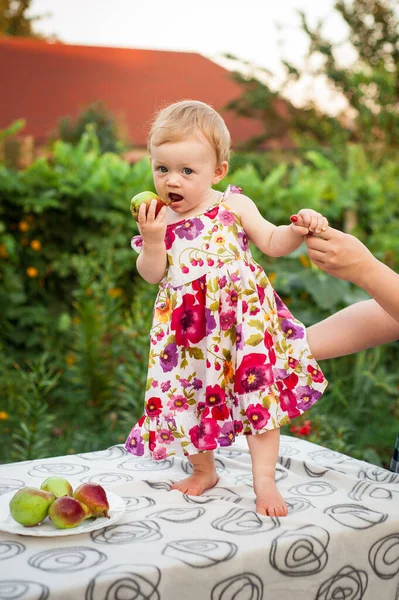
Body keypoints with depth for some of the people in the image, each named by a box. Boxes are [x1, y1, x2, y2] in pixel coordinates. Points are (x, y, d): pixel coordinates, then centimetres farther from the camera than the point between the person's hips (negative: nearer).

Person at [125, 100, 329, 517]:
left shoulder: (234, 205, 0)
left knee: (257, 389, -5)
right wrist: (153, 241, -17)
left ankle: (264, 478, 8)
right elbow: (152, 275, -1)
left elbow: (272, 243, 1)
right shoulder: (159, 217, 3)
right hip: (188, 329, 2)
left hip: (242, 318, -2)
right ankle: (203, 470, 34)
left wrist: (298, 228, -17)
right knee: (192, 394, 10)